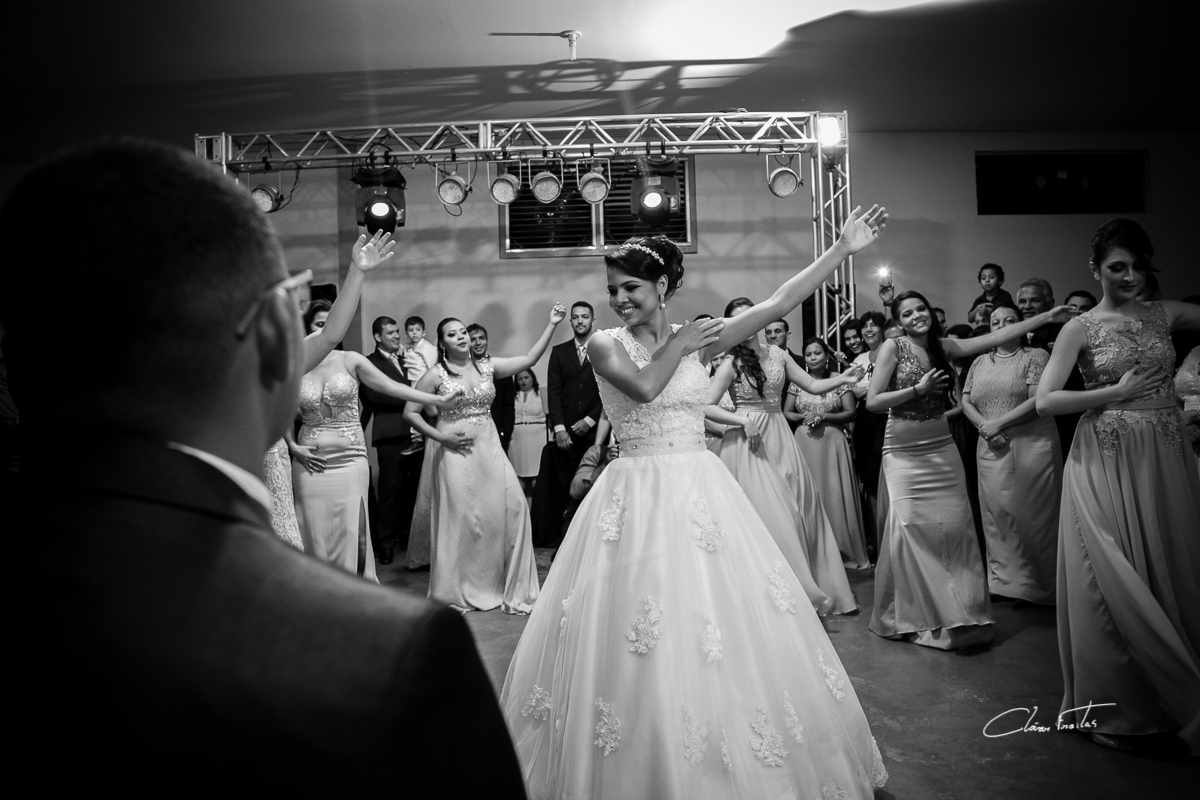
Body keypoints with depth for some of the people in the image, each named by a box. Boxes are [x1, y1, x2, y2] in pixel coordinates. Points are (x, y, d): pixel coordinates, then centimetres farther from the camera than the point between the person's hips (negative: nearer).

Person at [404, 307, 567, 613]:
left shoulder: (487, 366, 7)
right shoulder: (436, 374, -1)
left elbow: (529, 359, 2)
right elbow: (410, 412, 1)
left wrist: (552, 324, -4)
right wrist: (440, 437, -8)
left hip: (490, 449, 3)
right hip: (457, 452, -3)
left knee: (512, 510, -5)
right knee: (460, 521, 2)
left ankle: (510, 588, 10)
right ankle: (458, 593, 20)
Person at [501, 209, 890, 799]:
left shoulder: (696, 339, 6)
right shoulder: (604, 346, -1)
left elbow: (778, 304, 1)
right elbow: (643, 386, -21)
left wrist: (843, 248, 0)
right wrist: (679, 344, -7)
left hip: (701, 492, 3)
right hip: (637, 498, -2)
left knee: (721, 619, 6)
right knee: (634, 639, -1)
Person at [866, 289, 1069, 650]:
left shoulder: (943, 347, 6)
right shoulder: (893, 348, -7)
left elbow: (997, 337, 3)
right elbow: (872, 402, -12)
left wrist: (1047, 316, 0)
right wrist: (918, 389, -16)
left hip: (942, 449, 4)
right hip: (904, 453, -4)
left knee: (954, 527, 1)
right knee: (909, 530, -4)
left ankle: (958, 613, 14)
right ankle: (914, 615, 12)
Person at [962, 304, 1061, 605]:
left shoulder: (1035, 356, 1)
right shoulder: (980, 363, 16)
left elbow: (1038, 400, -10)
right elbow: (966, 401, 12)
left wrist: (999, 423, -13)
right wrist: (984, 427, -6)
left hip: (1031, 444, -4)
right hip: (991, 449, 5)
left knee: (1031, 512, -2)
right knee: (996, 513, 6)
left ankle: (1037, 586, 8)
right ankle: (1007, 581, 16)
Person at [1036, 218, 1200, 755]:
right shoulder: (1081, 328, -1)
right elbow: (1045, 402, -10)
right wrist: (1118, 393, -12)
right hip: (1107, 462, -3)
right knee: (1112, 582, 3)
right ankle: (1112, 709, 20)